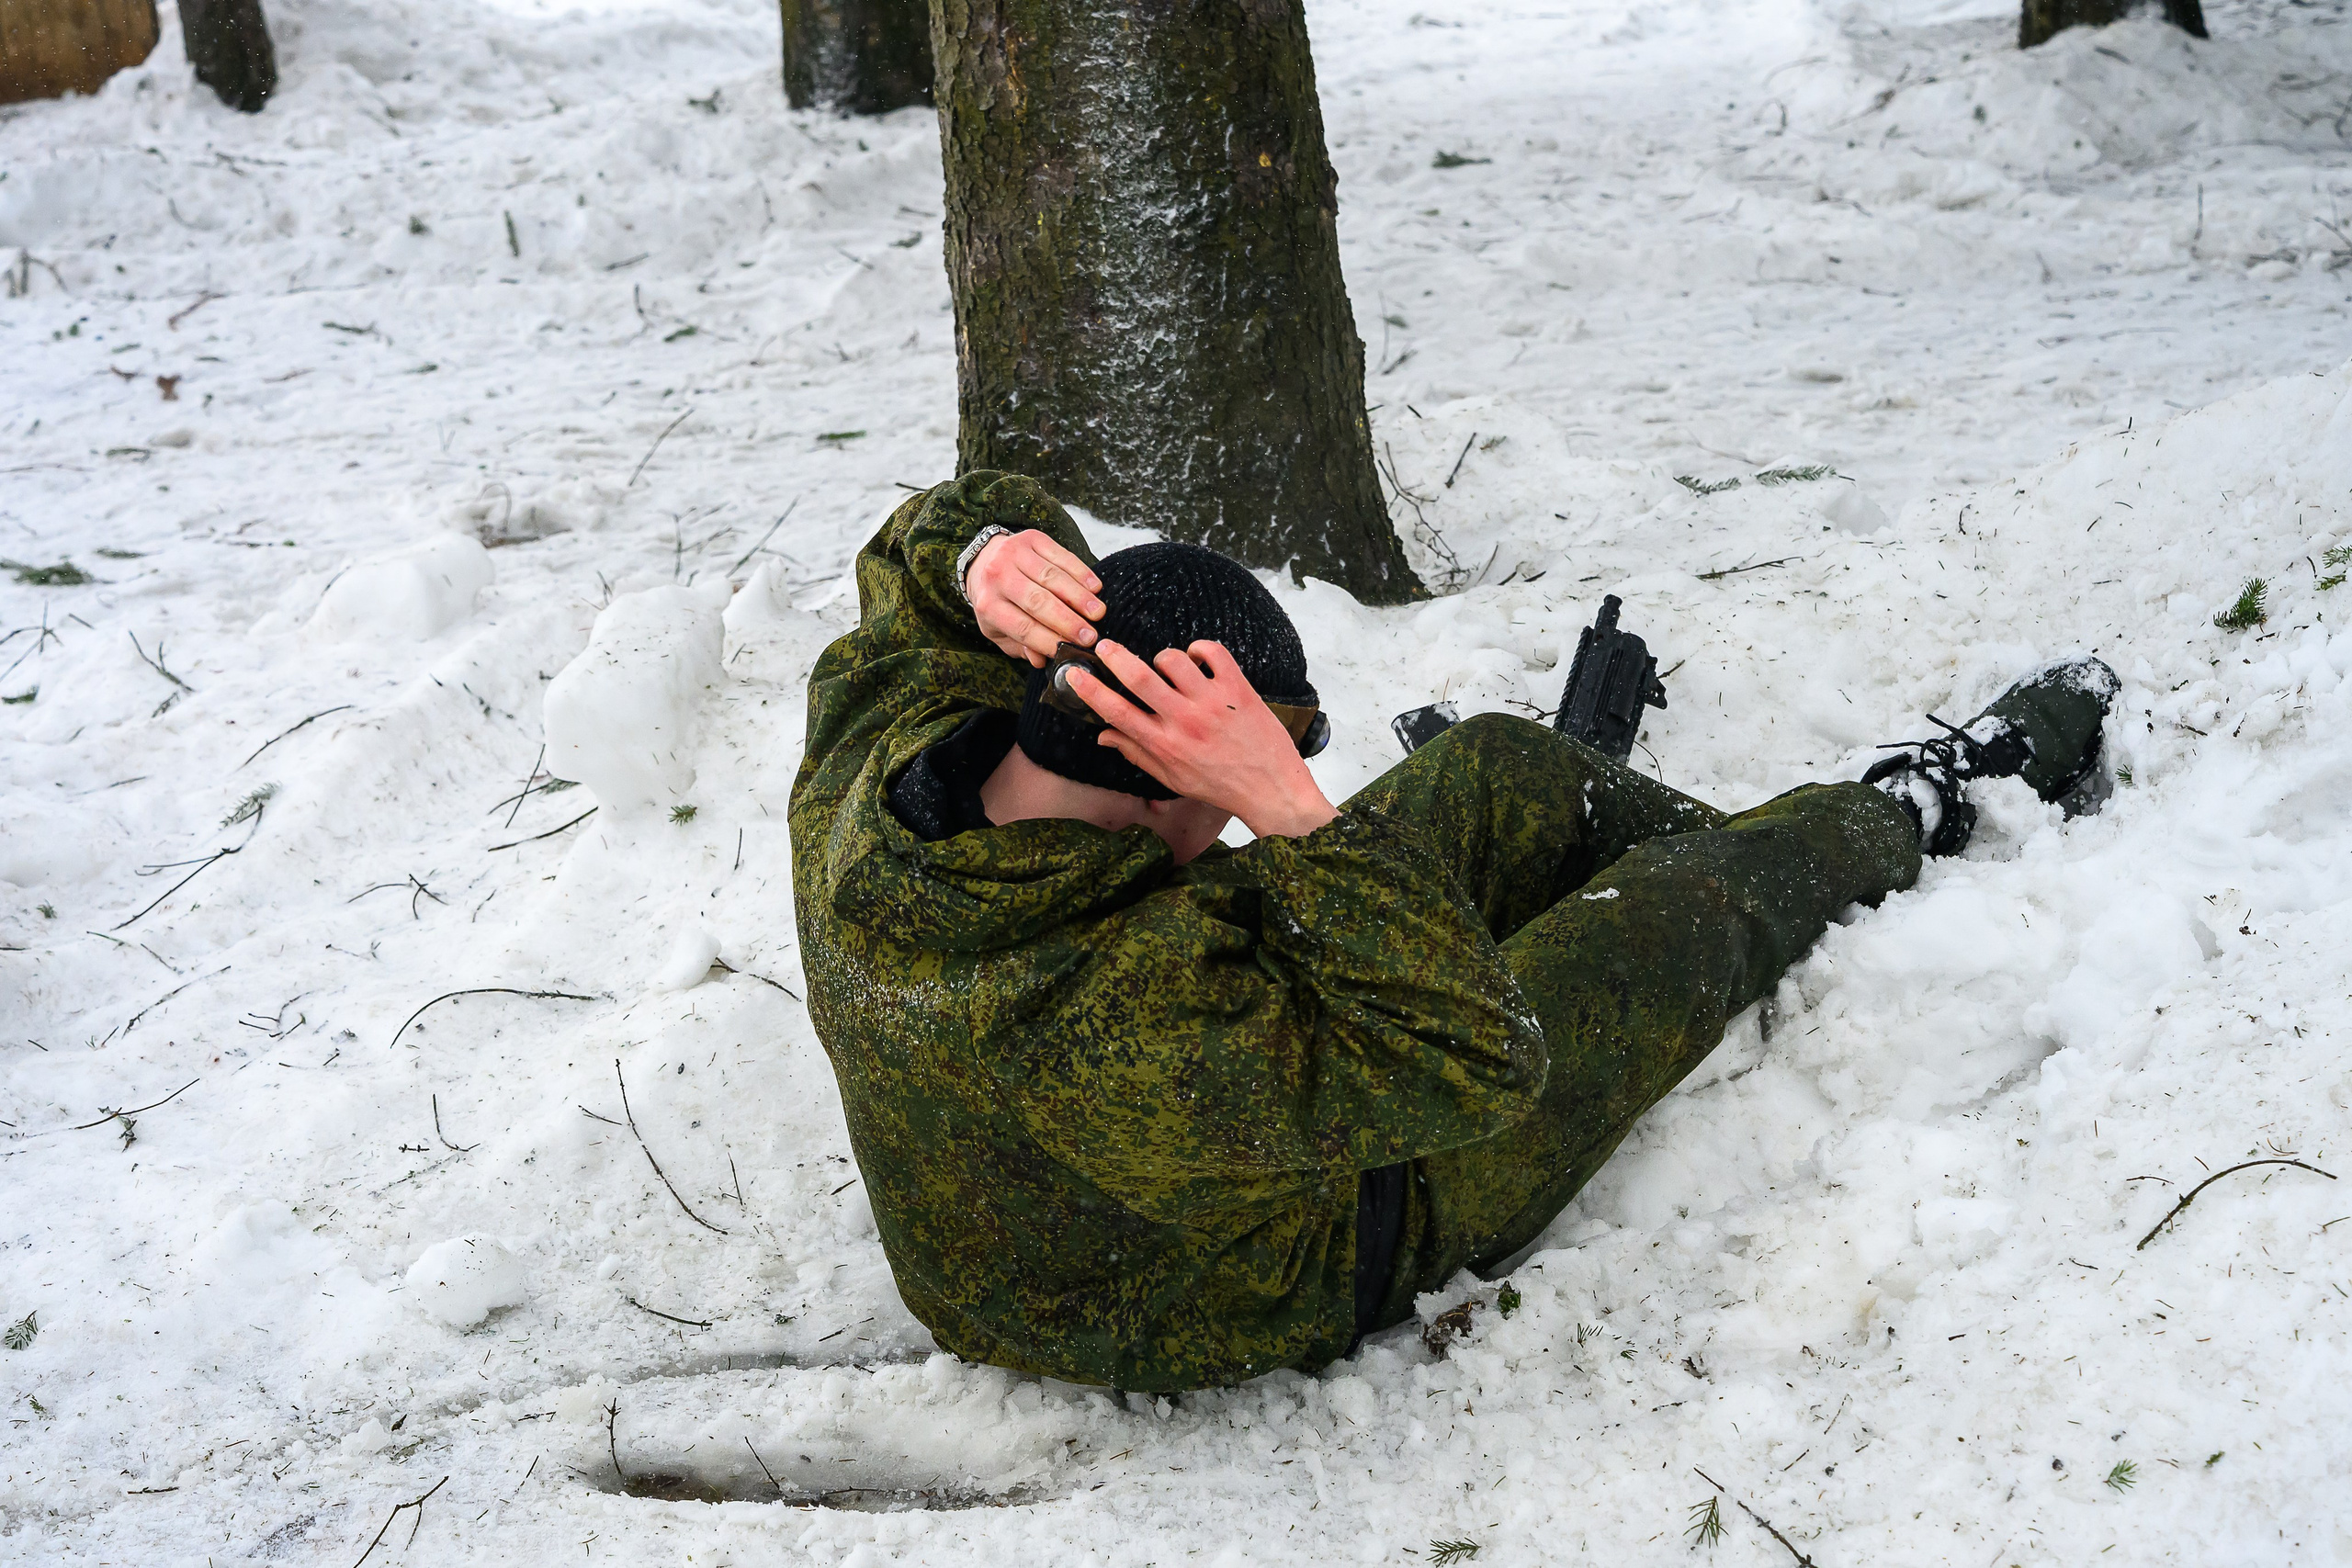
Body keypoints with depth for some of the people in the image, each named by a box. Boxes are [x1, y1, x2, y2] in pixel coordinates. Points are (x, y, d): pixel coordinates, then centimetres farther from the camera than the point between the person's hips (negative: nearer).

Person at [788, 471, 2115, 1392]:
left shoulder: (869, 763, -25)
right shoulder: (1119, 1024, -48)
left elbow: (916, 547, -5)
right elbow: (1475, 1057, -41)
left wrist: (986, 552, -30)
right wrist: (1292, 812, -47)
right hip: (1308, 1263, -7)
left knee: (1505, 768, 10)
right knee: (1697, 903, 3)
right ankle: (1909, 814, 38)